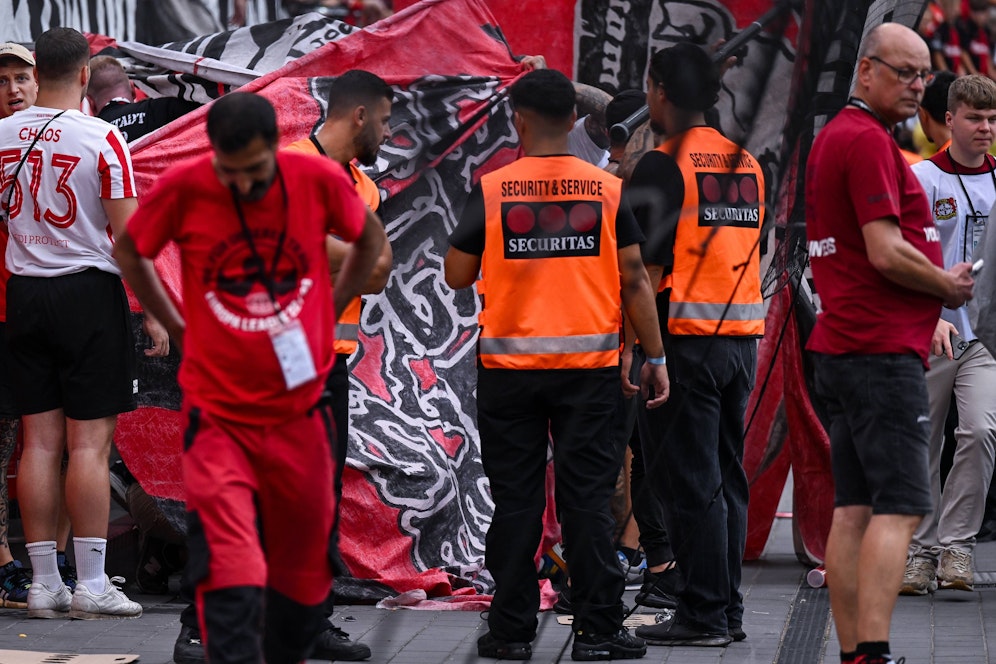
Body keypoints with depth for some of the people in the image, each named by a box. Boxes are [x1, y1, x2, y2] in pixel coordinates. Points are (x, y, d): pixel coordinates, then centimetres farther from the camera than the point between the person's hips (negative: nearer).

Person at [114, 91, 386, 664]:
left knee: (304, 569, 15)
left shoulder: (318, 180, -8)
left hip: (300, 409, 2)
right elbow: (130, 252, 9)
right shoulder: (183, 188, -11)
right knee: (232, 578, -17)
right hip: (217, 413, -2)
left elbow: (371, 236, 14)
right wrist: (180, 329, 6)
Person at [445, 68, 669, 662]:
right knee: (588, 496, 3)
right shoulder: (607, 190, -1)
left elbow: (458, 275, 1)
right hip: (589, 365, 0)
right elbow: (634, 280, -1)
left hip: (509, 366, 0)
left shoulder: (492, 191, -4)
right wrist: (655, 357, 6)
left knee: (516, 499, 6)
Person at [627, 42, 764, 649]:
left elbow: (647, 266, -12)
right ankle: (728, 608, 14)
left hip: (684, 335, -7)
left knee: (689, 480, -4)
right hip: (743, 336, 7)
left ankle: (703, 615, -4)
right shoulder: (747, 164, 13)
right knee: (727, 474, 12)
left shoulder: (663, 165, -10)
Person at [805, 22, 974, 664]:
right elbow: (886, 252, -19)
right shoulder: (868, 140, -13)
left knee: (854, 509, 7)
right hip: (883, 350, -10)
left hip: (844, 345, 10)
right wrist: (948, 286, -3)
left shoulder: (831, 137, 19)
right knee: (900, 507, -12)